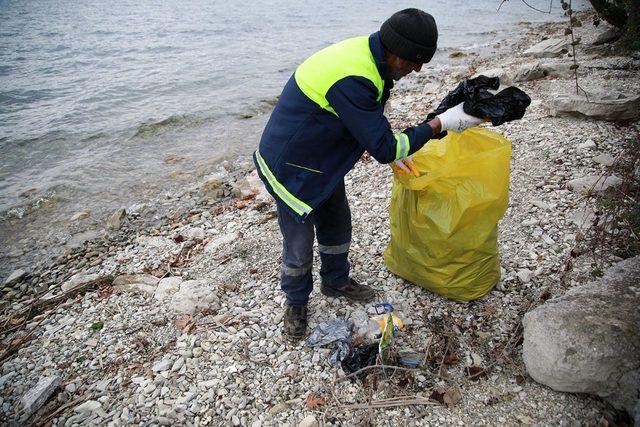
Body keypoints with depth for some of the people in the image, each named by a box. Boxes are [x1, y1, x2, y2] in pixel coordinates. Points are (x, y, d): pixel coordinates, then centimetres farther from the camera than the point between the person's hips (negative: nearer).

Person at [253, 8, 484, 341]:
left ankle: (336, 281, 46)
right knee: (298, 246, 7)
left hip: (323, 161, 9)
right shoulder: (352, 80, -34)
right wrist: (441, 123, -21)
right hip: (292, 168, -9)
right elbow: (384, 149, -28)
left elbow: (365, 124, 13)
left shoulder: (365, 54, -3)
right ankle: (296, 302, 33)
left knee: (337, 226, 21)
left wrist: (390, 149, 5)